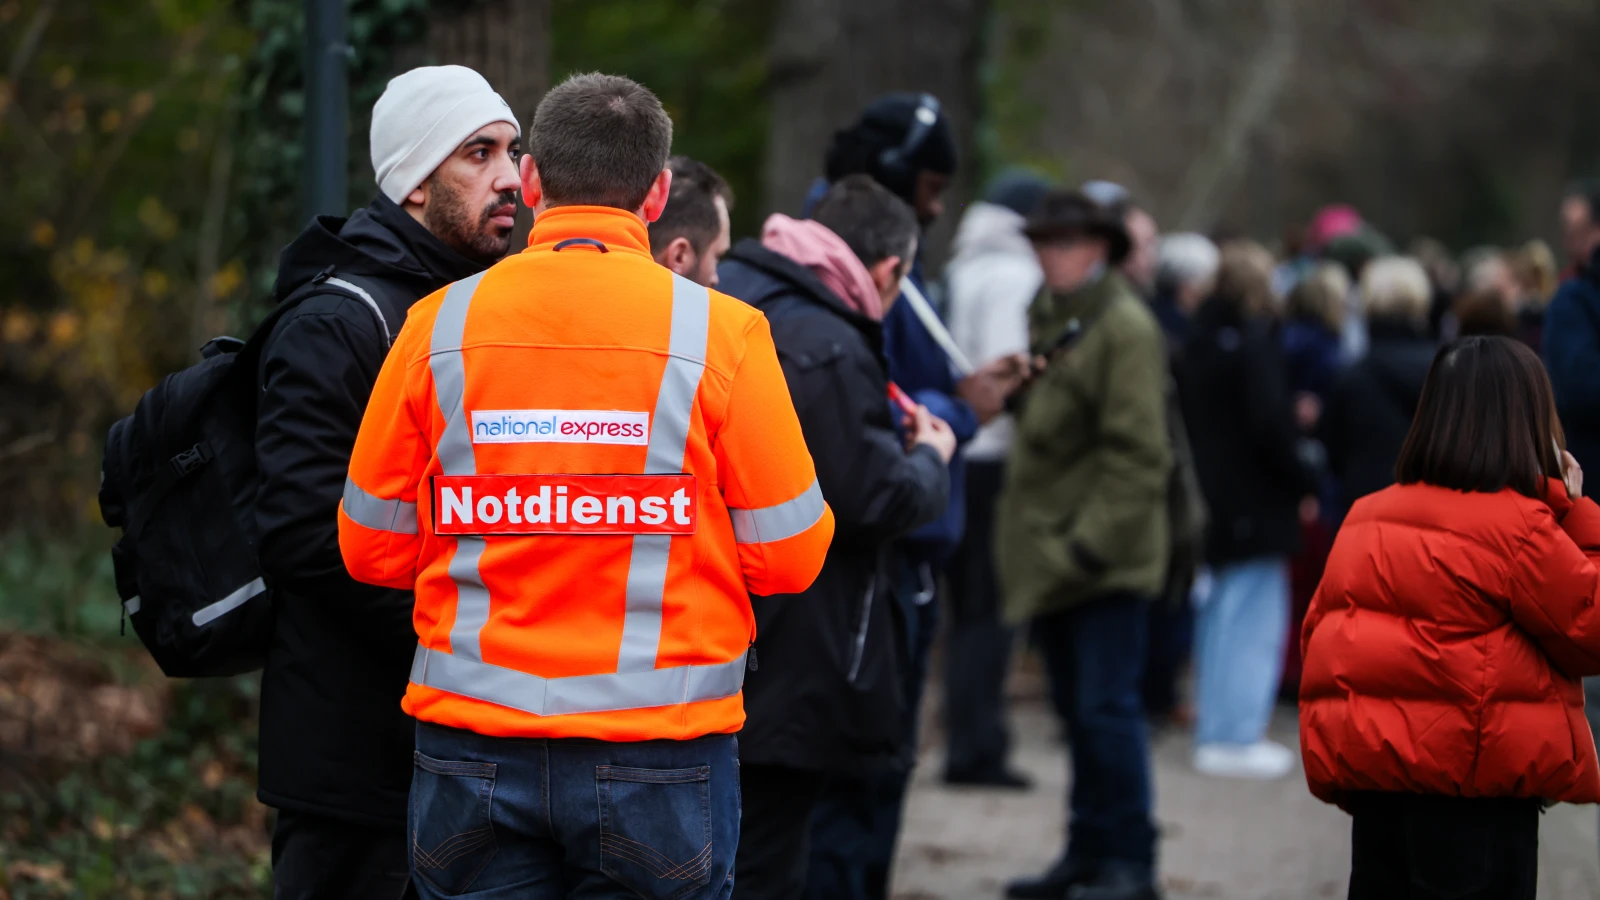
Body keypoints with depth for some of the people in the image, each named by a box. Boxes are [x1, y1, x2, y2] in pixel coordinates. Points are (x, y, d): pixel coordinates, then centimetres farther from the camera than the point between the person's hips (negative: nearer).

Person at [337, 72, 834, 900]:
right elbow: (787, 557, -3)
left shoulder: (437, 326, -1)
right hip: (661, 750, -2)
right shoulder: (721, 332, -6)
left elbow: (372, 549, 5)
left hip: (472, 749, 2)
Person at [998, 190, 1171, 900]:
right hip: (1049, 552, 9)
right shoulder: (1047, 318, 15)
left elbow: (1138, 454, -16)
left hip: (1107, 558, -8)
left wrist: (1090, 542, -19)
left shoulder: (1126, 327, -11)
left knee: (1107, 708, -8)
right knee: (1076, 709, 13)